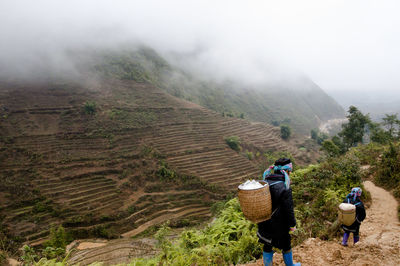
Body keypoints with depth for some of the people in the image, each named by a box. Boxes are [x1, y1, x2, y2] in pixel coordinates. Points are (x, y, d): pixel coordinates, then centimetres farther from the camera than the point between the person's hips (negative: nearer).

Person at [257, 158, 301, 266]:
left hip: (264, 224, 5)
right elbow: (289, 210, -20)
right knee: (286, 246, 22)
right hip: (279, 226, -5)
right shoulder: (285, 189, -27)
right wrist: (292, 224, -4)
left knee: (267, 246, 22)